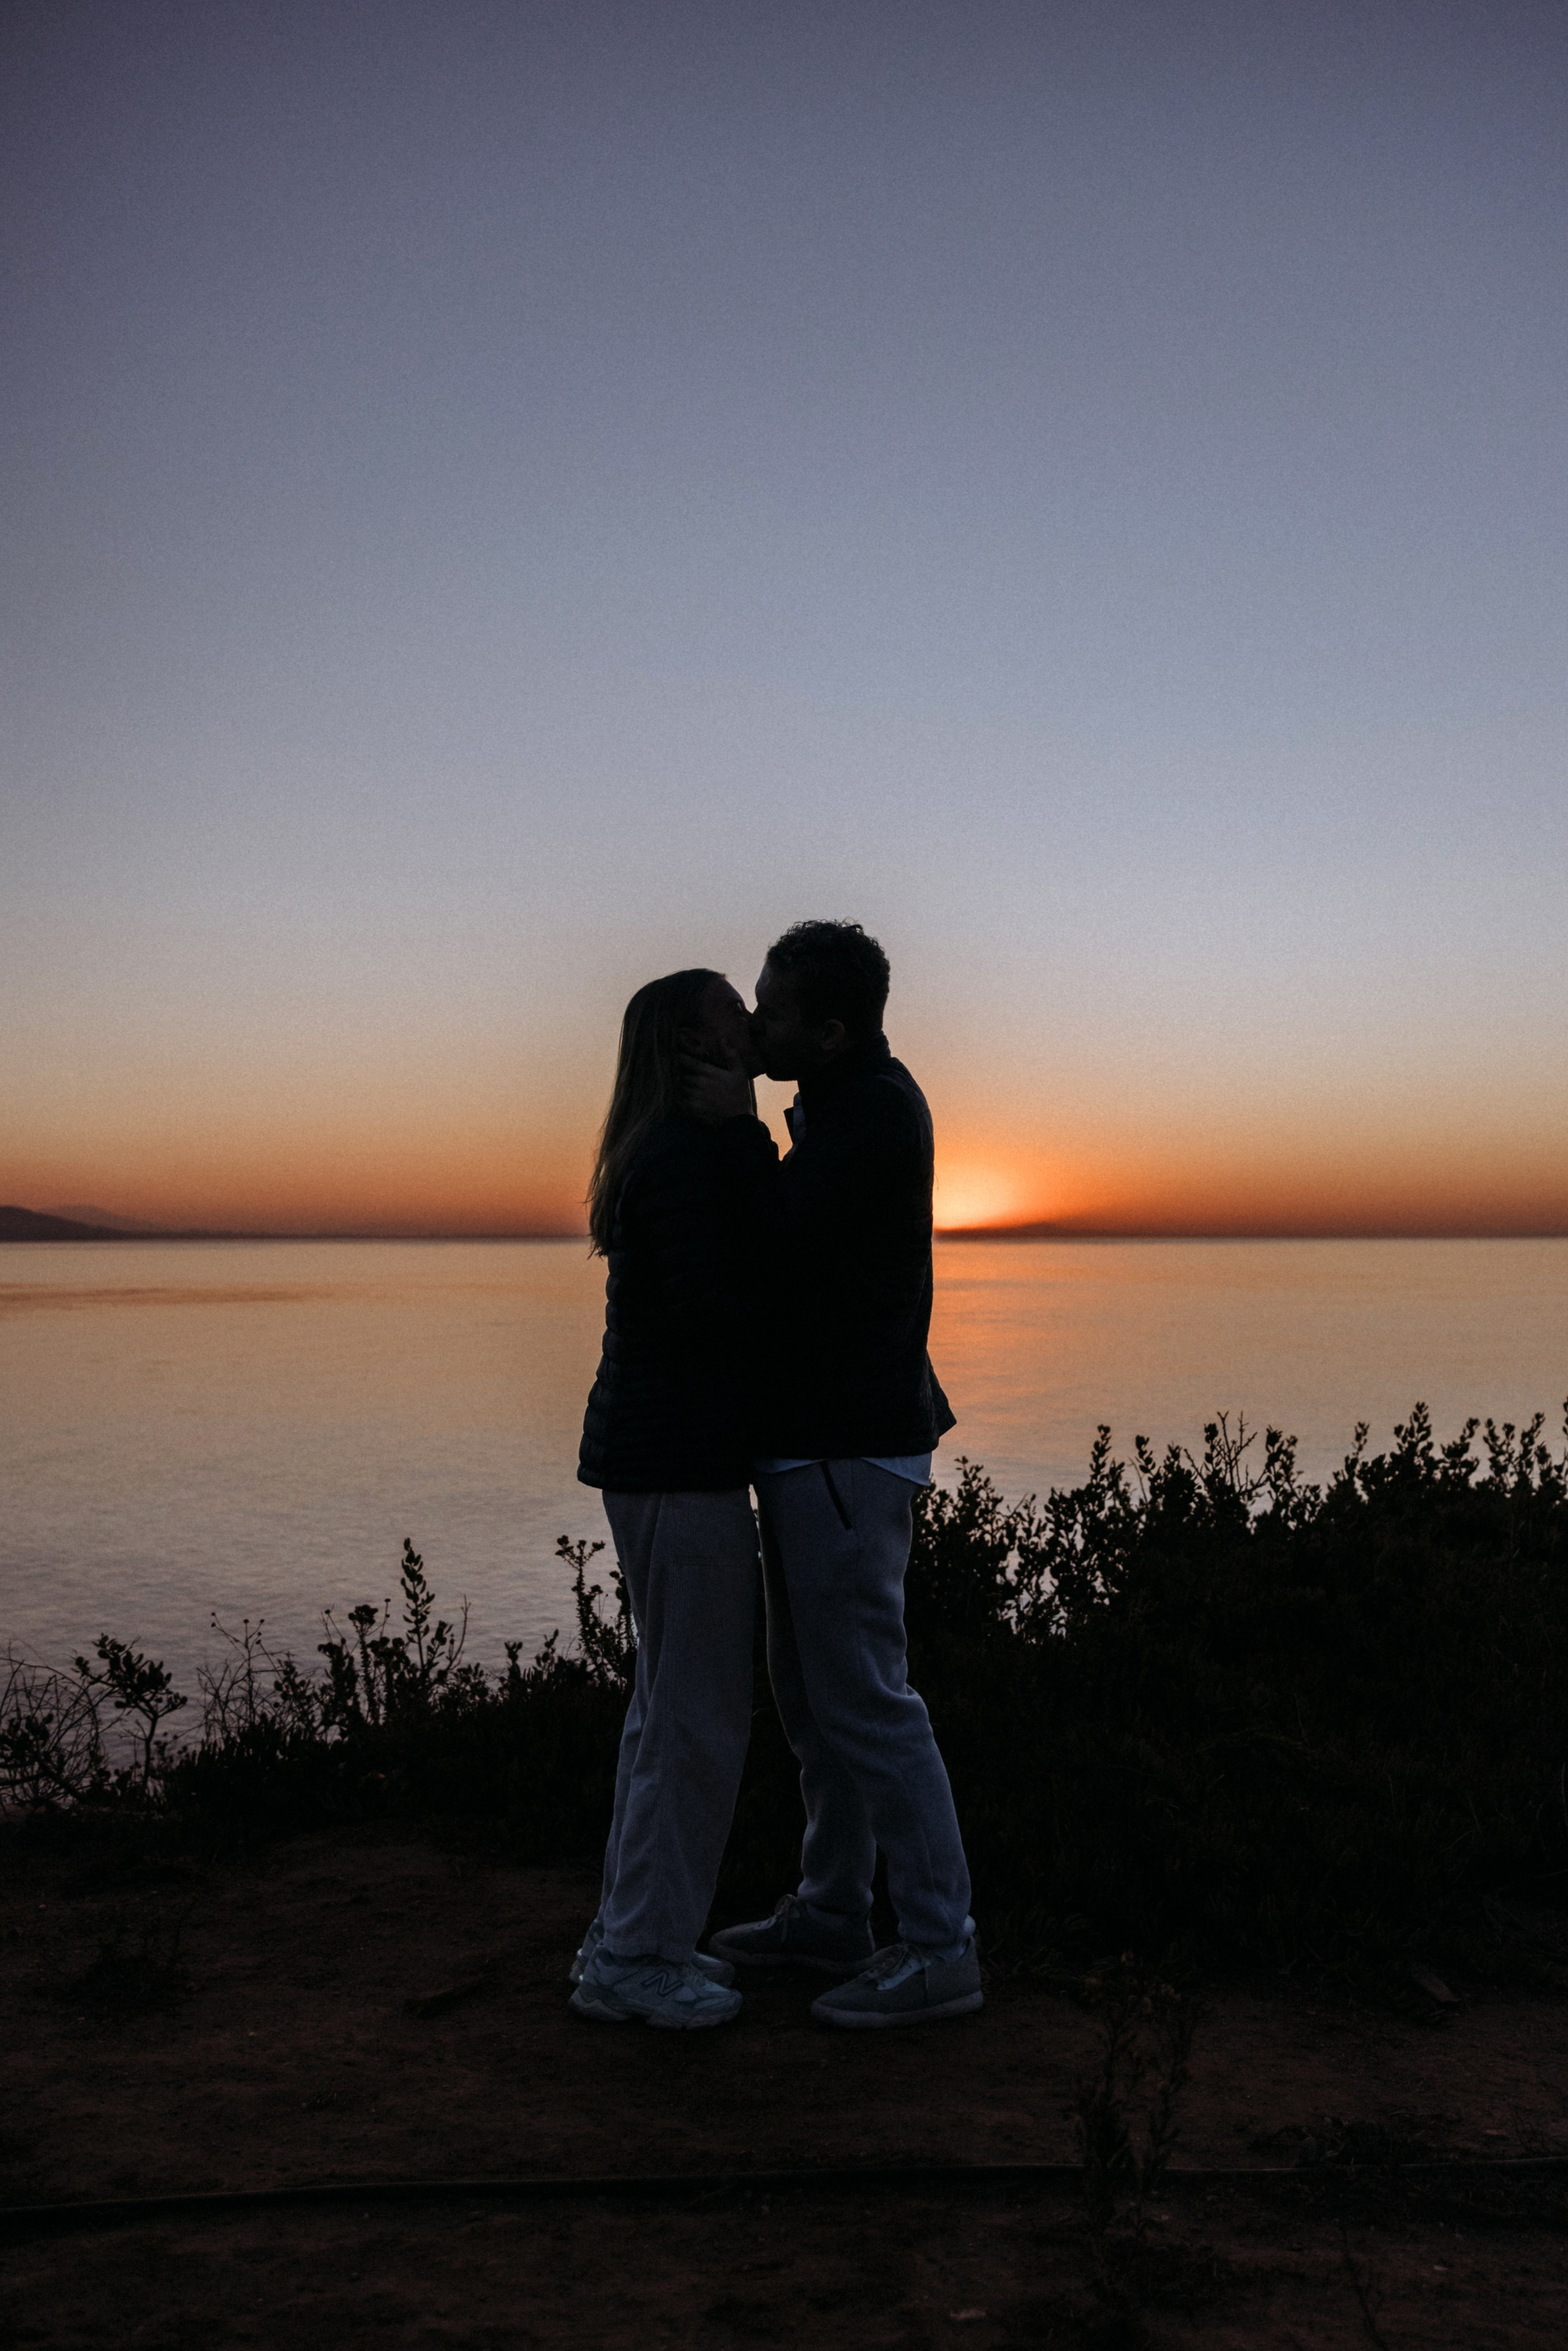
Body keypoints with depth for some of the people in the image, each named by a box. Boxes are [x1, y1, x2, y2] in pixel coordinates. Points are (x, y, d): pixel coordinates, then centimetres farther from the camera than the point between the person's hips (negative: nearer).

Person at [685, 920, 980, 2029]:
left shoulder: (878, 1108, -16)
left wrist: (737, 1123, -13)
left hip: (849, 1447, -11)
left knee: (864, 1698, -5)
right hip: (813, 1436, 11)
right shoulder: (841, 1099, 14)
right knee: (810, 1688, 17)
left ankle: (941, 1950, 6)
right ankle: (832, 1911, 30)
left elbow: (791, 1239, -20)